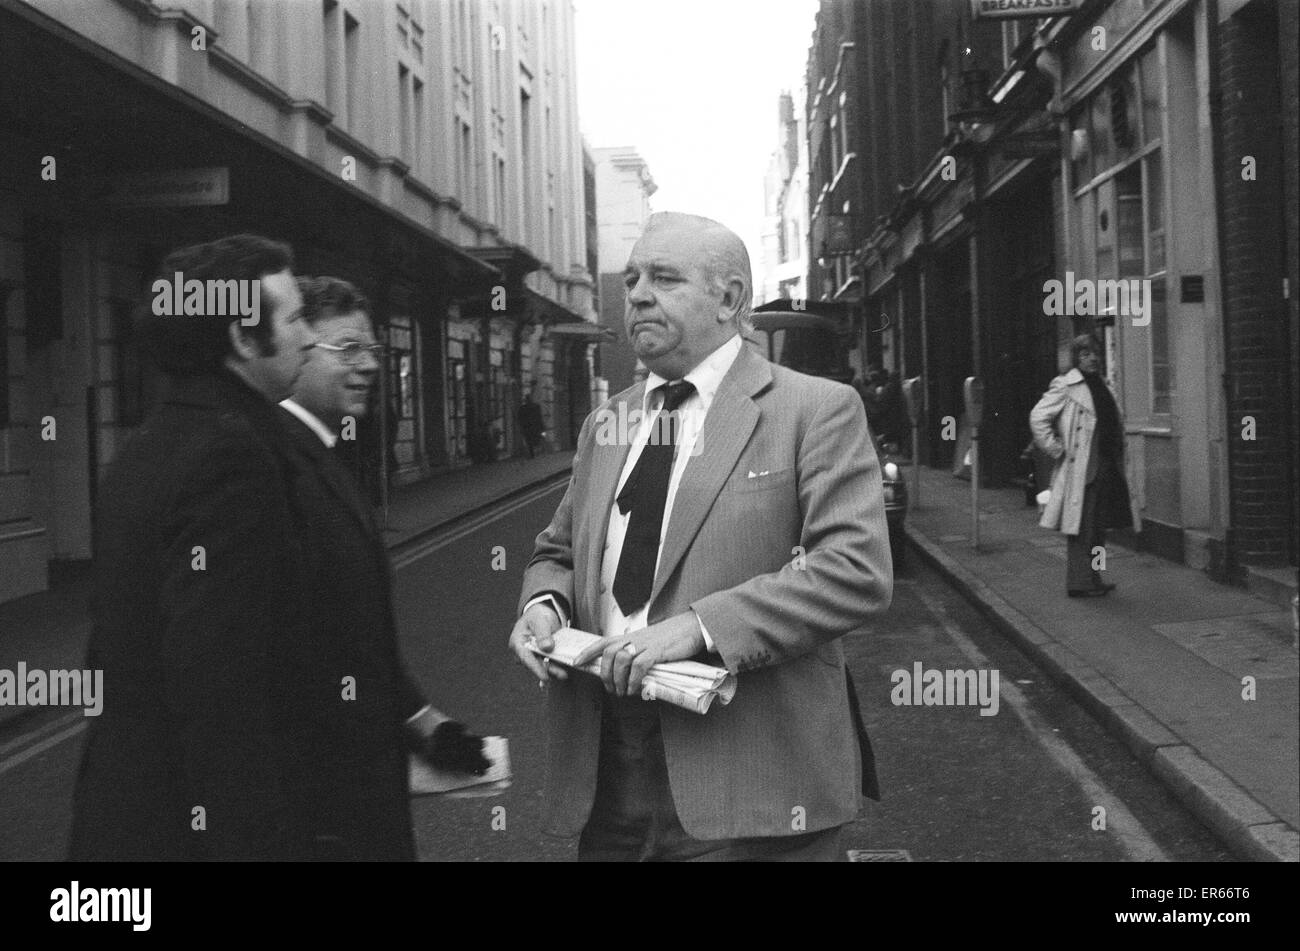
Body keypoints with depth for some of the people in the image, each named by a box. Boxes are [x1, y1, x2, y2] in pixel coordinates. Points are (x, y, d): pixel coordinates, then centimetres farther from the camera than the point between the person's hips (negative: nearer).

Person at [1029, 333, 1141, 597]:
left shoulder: (1101, 385, 16)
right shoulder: (1065, 386, -8)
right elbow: (1038, 418, -13)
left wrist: (1117, 459, 19)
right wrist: (1057, 450, -13)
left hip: (1106, 468, 8)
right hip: (1079, 469, -8)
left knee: (1098, 528, 13)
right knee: (1080, 528, -4)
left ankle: (1093, 579, 22)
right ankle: (1078, 583, 2)